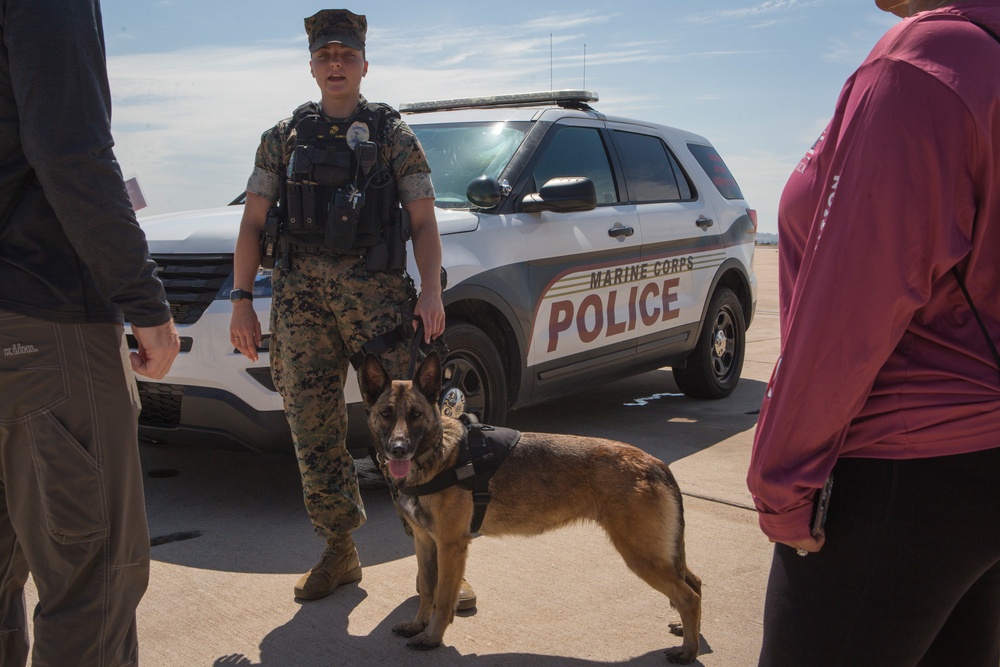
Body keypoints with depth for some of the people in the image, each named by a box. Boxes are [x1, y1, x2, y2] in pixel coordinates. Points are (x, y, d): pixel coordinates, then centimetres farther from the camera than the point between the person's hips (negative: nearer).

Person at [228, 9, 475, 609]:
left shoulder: (394, 134, 9)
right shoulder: (284, 137, 15)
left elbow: (424, 222, 4)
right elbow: (253, 223, 13)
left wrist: (432, 290, -11)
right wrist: (242, 300, 4)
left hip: (376, 290, -3)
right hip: (301, 294, 3)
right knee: (314, 429, 6)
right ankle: (340, 554, 19)